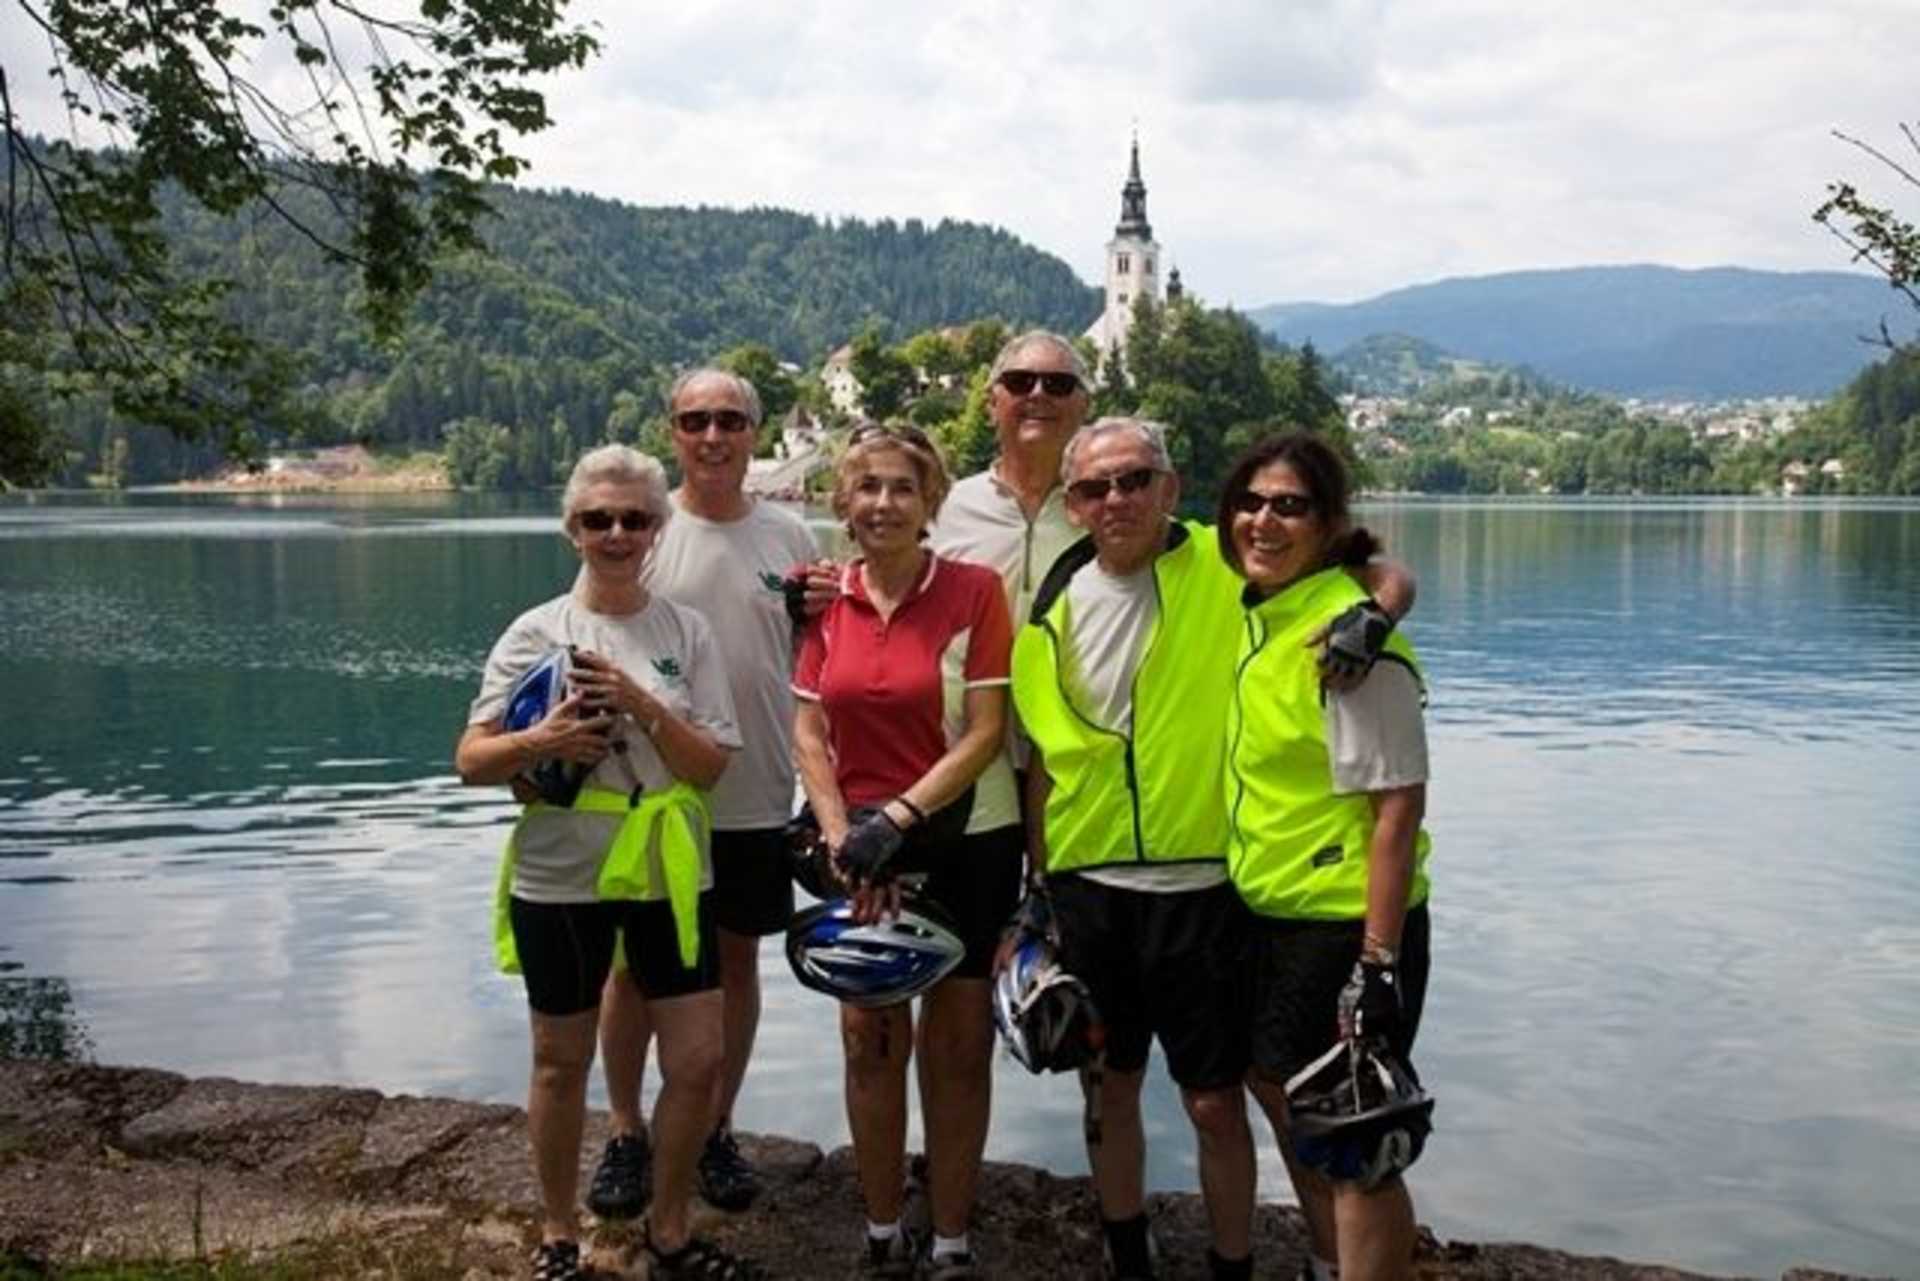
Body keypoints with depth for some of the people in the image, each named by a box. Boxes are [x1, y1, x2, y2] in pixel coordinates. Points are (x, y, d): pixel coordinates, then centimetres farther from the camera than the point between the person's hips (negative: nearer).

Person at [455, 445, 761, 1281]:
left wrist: (643, 706, -19)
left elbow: (712, 764, -4)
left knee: (698, 1061, 5)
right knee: (563, 1063, 13)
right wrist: (540, 742, -23)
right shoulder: (535, 632, -4)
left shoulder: (687, 632, 0)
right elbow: (470, 762, -4)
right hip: (560, 879, -1)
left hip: (669, 876, 2)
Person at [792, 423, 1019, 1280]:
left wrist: (899, 816, -17)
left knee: (956, 1047, 6)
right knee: (869, 1038, 9)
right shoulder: (826, 599, 3)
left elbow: (986, 733, -11)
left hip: (961, 845, -3)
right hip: (862, 848, 3)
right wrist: (841, 836, -9)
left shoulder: (973, 589, -8)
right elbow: (808, 733, 2)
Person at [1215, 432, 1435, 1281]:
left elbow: (1398, 803, -20)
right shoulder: (1256, 615, 5)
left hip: (1347, 924, -9)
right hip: (1270, 913, 9)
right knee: (1287, 1104, 23)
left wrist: (1379, 962, -22)